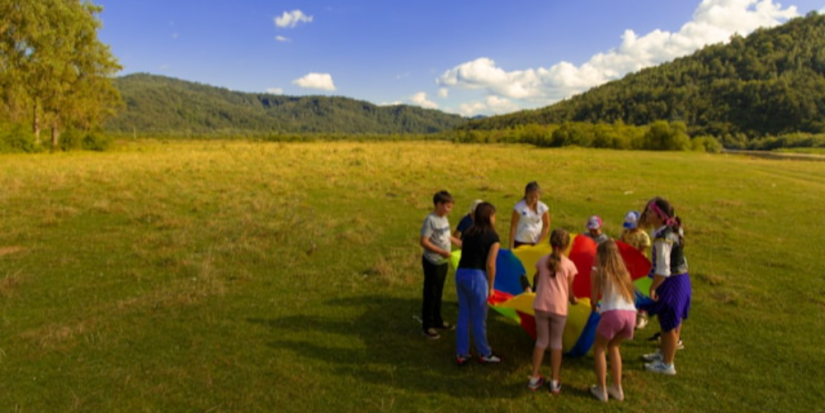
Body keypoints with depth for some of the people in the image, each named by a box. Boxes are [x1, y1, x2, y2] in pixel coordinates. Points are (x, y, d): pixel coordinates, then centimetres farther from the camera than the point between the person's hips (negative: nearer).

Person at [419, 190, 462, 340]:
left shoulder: (444, 218, 7)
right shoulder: (430, 220, -19)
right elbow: (423, 242, -22)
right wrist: (442, 252, -25)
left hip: (443, 262, 8)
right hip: (432, 263, -8)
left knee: (438, 293, 20)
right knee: (430, 294, 2)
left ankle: (437, 321, 34)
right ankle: (427, 326, 13)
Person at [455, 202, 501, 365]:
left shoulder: (469, 233, 11)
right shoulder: (492, 237, -6)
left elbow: (465, 254, 4)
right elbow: (490, 264, -11)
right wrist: (491, 287, 0)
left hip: (460, 273, 6)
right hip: (476, 276, -6)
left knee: (463, 316, 16)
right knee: (479, 318, 9)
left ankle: (461, 354, 25)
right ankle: (484, 354, 26)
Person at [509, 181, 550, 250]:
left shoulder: (543, 207, -3)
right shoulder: (519, 207, -11)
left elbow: (546, 226, 5)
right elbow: (513, 226, -7)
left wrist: (539, 241, -4)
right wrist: (511, 246, -8)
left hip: (536, 242, 3)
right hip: (520, 242, -2)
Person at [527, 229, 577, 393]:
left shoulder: (542, 260, 4)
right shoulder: (569, 265, -1)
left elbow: (537, 283, 10)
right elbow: (569, 290, 5)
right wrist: (573, 299, 26)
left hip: (541, 305, 2)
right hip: (559, 307, -2)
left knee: (541, 340, 13)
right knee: (556, 342, 12)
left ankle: (534, 378, 15)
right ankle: (554, 381, 16)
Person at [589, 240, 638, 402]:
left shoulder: (598, 271, 7)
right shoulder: (622, 270, 22)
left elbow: (594, 298, 8)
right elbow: (628, 292, 18)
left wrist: (594, 307, 30)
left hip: (613, 313, -5)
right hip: (631, 313, 5)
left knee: (599, 348, 17)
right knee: (613, 346, 28)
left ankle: (601, 390, 17)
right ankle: (617, 389, 29)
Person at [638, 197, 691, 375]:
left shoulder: (663, 239, -27)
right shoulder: (672, 229, 3)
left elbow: (663, 271, -28)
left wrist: (653, 287, -17)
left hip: (672, 283, -10)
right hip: (680, 278, 10)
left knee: (669, 324, 6)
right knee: (667, 321, 25)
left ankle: (667, 364, 23)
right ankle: (664, 353, 44)